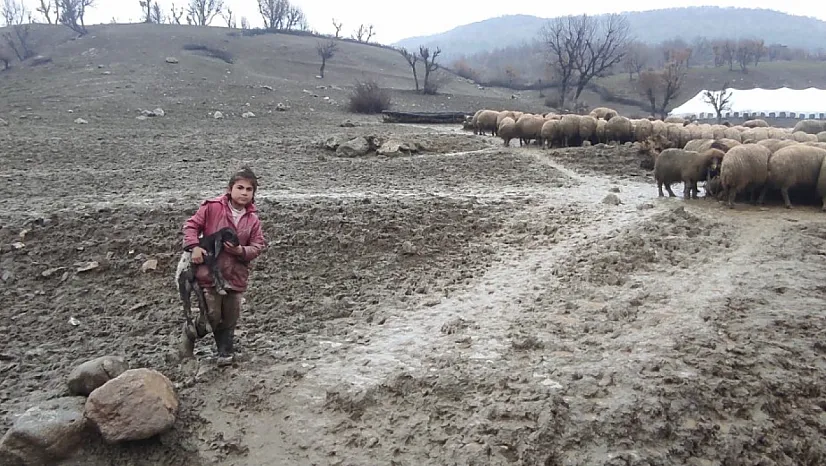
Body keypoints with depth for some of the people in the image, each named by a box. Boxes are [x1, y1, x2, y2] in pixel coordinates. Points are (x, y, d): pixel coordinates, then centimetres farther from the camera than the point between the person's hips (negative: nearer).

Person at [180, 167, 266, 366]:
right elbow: (191, 225, -3)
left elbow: (258, 246, 3)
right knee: (212, 315, -2)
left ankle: (226, 351, 29)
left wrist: (241, 250, -16)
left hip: (236, 276, 3)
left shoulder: (253, 219, 2)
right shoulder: (212, 207, -7)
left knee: (230, 317, 12)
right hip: (209, 272, -3)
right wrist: (194, 246, -17)